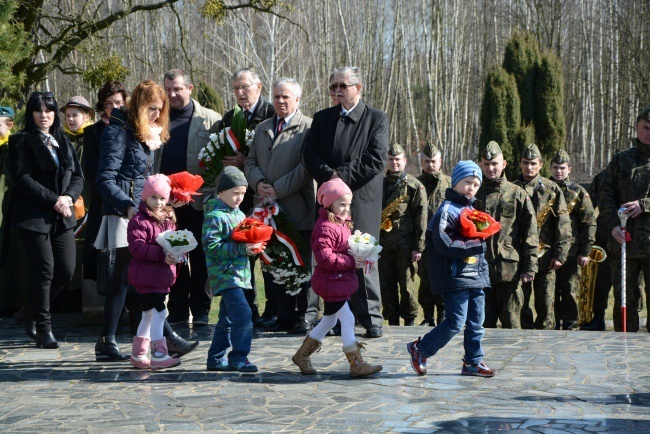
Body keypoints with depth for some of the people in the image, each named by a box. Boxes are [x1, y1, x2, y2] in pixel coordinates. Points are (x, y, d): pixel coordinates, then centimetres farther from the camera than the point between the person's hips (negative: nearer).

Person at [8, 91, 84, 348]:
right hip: (34, 217, -5)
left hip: (62, 216, 6)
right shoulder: (22, 141, -2)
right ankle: (42, 328, 8)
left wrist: (68, 197, -8)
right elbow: (23, 179, -11)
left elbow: (78, 176, 12)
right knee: (44, 270, -5)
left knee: (67, 269, 1)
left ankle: (34, 313, 23)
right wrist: (54, 200, -16)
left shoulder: (63, 141, 16)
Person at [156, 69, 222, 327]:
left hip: (198, 201, -3)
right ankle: (177, 311, 15)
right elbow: (148, 158, 11)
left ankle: (200, 310, 12)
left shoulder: (210, 120, 2)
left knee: (200, 258, 4)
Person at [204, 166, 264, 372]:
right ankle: (238, 358, -11)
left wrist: (253, 246, 4)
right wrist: (241, 249, -23)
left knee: (227, 319, 14)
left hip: (240, 274, 9)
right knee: (243, 314, -17)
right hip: (225, 275, -9)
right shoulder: (215, 216, -12)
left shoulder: (239, 214, 15)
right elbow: (211, 246, -19)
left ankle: (216, 359, 22)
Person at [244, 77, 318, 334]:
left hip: (298, 210, -6)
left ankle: (306, 316, 7)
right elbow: (251, 162, 16)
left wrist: (278, 189, -14)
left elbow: (308, 166, -10)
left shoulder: (308, 127, -2)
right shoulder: (261, 129, 19)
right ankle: (283, 316, 15)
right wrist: (259, 183, -5)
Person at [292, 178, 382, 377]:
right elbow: (324, 256, -27)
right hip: (331, 281, -11)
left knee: (329, 320, 19)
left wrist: (359, 257, 4)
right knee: (347, 319, -9)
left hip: (340, 280, 11)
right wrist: (351, 261, -25)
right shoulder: (325, 228, -20)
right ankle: (356, 364, -4)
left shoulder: (342, 224, 13)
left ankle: (302, 355, 31)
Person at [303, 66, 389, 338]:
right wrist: (329, 176, -12)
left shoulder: (376, 119, 4)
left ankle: (371, 319, 0)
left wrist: (344, 178, -12)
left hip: (362, 200, -3)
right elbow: (310, 155, 6)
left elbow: (376, 160, -6)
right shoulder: (322, 118, 15)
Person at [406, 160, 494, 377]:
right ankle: (419, 349, 8)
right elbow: (444, 245, -20)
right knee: (456, 322, -7)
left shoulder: (471, 209, 18)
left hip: (476, 277, 8)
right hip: (456, 276, -8)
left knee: (476, 322, 9)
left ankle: (473, 362, 19)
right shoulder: (447, 210, -11)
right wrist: (475, 245, -19)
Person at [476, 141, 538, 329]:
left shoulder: (518, 195, 4)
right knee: (484, 322, 6)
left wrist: (530, 267, -4)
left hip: (510, 269, -2)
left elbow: (530, 235, 2)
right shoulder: (474, 194, 9)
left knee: (511, 322, 4)